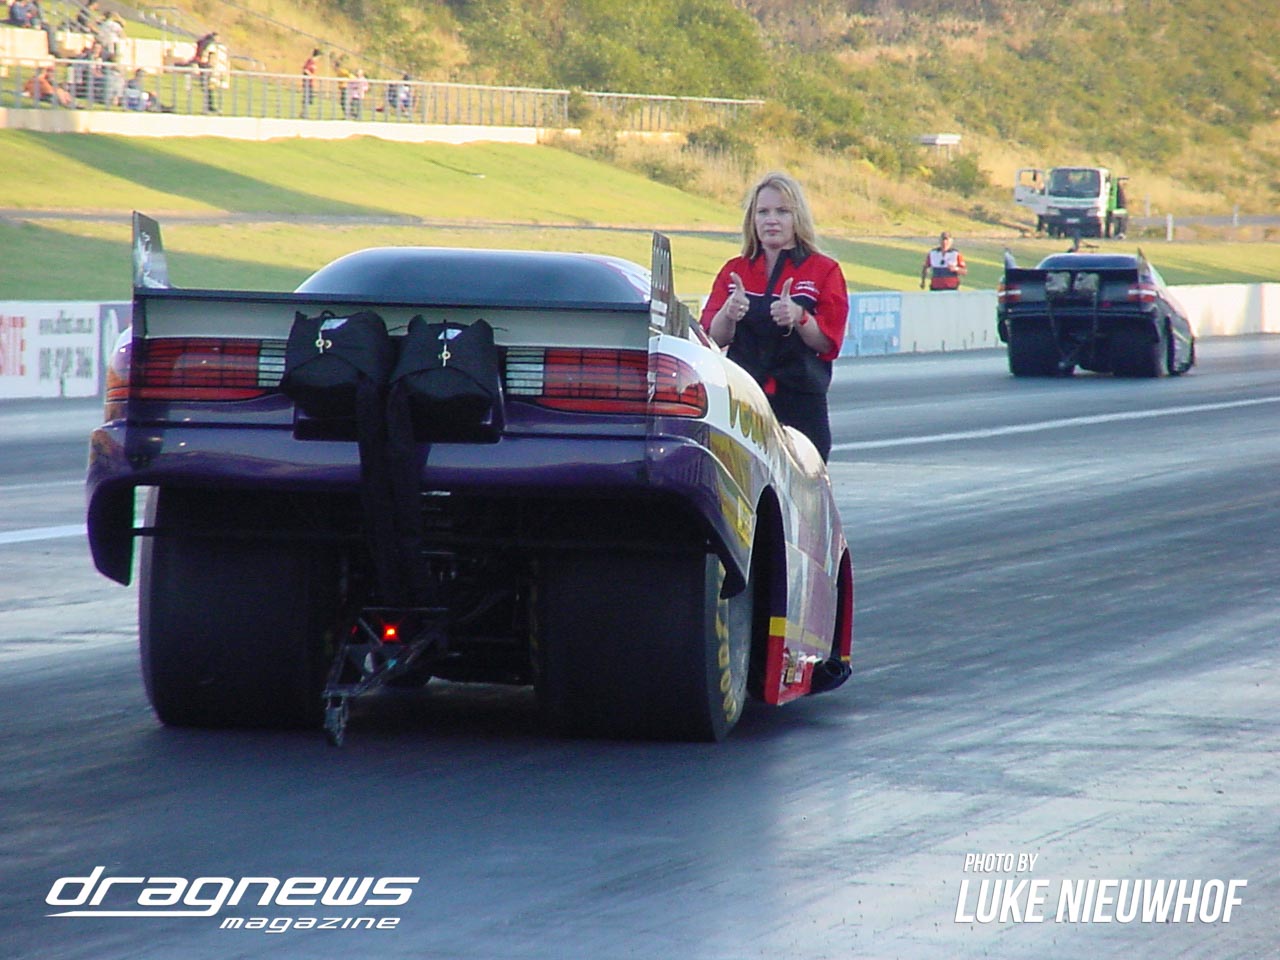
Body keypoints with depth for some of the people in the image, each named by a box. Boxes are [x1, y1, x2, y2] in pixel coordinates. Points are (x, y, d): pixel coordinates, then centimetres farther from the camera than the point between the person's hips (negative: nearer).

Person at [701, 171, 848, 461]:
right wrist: (728, 315, -19)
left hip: (800, 403, -2)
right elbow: (712, 337, 3)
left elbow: (828, 343, -3)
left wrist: (799, 317, -23)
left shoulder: (824, 271, 5)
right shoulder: (733, 271, 13)